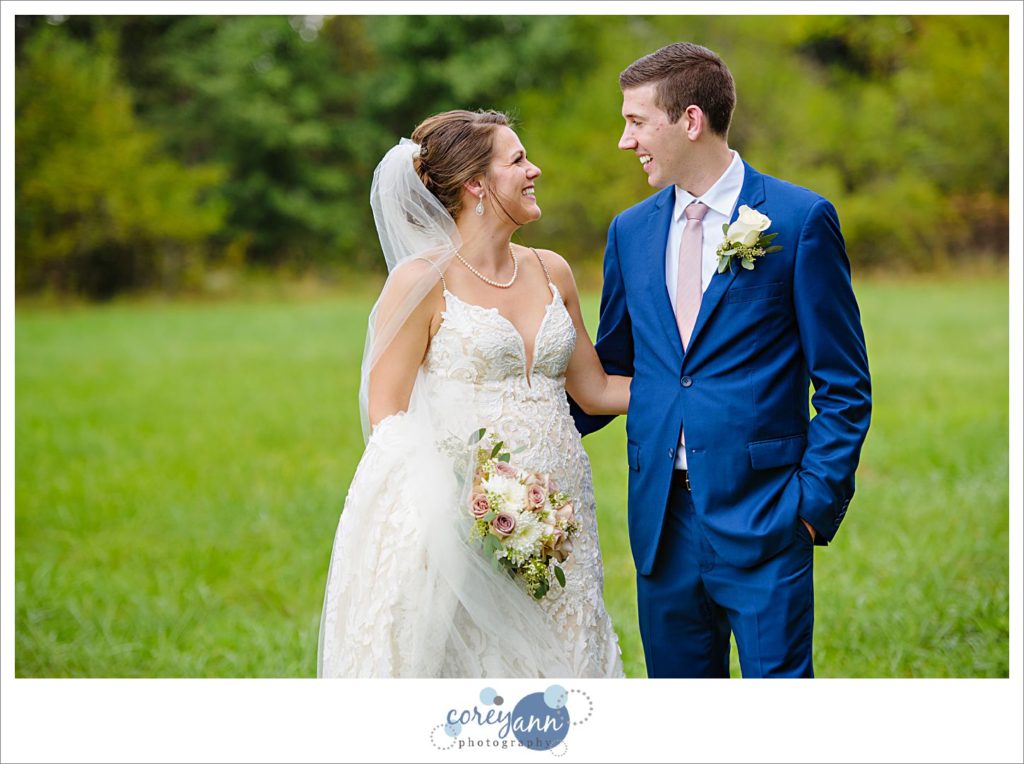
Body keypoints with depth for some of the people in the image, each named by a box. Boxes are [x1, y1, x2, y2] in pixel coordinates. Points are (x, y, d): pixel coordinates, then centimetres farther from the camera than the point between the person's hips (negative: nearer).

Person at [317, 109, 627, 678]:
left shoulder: (551, 273, 12)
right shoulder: (422, 282, -6)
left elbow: (595, 391, 20)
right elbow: (386, 420, -7)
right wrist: (475, 495, -21)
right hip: (468, 525, -5)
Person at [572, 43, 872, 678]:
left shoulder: (801, 219, -4)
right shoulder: (631, 231, 11)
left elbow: (844, 385, -3)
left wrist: (816, 500, -10)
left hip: (762, 520, -5)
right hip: (662, 520, 5)